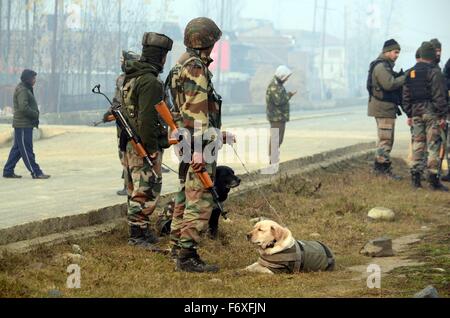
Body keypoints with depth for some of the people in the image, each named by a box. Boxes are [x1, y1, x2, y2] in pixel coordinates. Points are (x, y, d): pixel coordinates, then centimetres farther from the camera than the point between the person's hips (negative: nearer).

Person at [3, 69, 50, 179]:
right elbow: (23, 107, -24)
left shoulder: (26, 89, 18)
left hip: (25, 125, 11)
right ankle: (36, 172, -6)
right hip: (23, 125, -11)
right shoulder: (22, 90, -15)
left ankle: (8, 171, 18)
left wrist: (35, 115, 5)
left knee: (17, 149, 14)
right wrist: (35, 114, -13)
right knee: (26, 150, -7)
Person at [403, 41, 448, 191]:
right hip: (431, 112, -6)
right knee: (433, 145, -3)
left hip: (416, 112, 6)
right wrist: (443, 115, -10)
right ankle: (433, 178, -4)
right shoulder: (434, 72, -11)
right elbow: (439, 96, -14)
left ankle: (415, 176, 9)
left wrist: (409, 114, 18)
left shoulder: (410, 73, 10)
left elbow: (406, 95, 13)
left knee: (417, 144, 10)